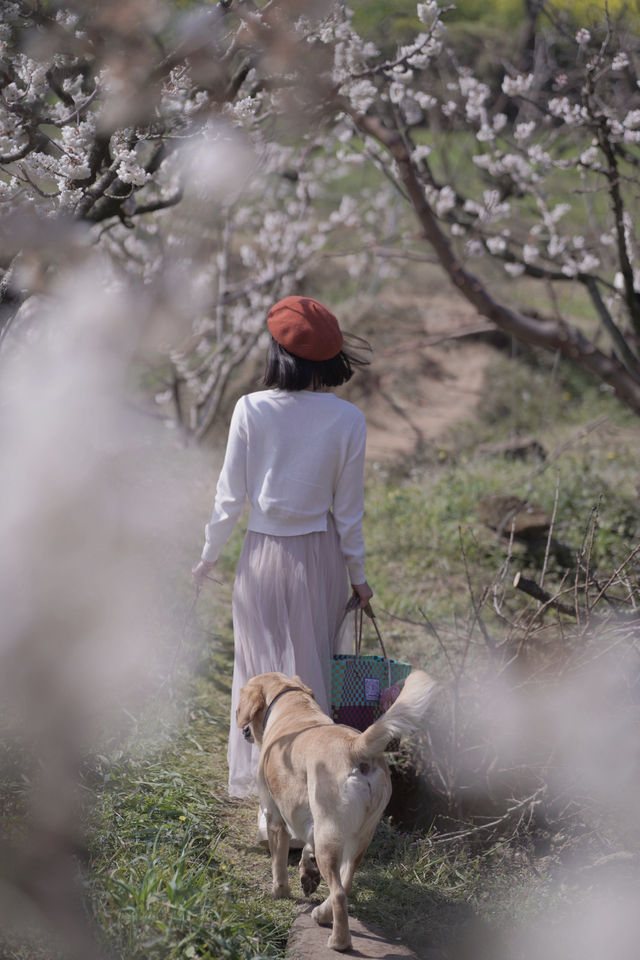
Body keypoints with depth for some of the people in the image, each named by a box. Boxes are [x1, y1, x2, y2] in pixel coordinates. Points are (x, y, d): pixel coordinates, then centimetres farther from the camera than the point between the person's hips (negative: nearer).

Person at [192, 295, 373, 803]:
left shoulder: (251, 410, -13)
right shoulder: (348, 419, -10)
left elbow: (230, 497, -6)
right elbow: (349, 510, -4)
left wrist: (208, 555, 9)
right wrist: (358, 575, 9)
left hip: (264, 555, -1)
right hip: (321, 554, 1)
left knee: (261, 665, 15)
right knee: (314, 664, 14)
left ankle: (258, 776, 24)